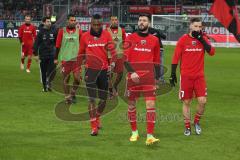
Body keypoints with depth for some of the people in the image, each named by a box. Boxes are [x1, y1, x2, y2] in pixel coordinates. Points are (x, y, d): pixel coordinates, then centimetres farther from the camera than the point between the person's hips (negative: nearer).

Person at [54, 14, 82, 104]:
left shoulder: (79, 31, 5)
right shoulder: (62, 31, 2)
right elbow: (58, 45, 6)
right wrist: (56, 58, 4)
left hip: (76, 59, 1)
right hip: (65, 58, -1)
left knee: (77, 78, -9)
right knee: (66, 79, 3)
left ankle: (73, 93, 15)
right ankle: (67, 97, 14)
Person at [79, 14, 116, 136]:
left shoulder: (107, 35, 2)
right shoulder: (85, 36, 3)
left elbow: (112, 50, -3)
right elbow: (81, 54, 14)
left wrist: (113, 62, -20)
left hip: (104, 70, 1)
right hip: (90, 70, -1)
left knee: (103, 99, 8)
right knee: (92, 99, -7)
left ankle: (97, 117, 37)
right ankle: (94, 127, -2)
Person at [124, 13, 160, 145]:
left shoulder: (154, 40, 9)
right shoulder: (130, 38, 4)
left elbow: (156, 61, 13)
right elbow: (125, 58, -2)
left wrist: (157, 79, 9)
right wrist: (132, 72, -15)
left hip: (149, 77, 0)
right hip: (133, 77, 0)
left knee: (151, 105, -10)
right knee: (131, 105, 7)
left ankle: (150, 136, -13)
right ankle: (134, 132, 24)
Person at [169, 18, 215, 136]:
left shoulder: (203, 39, 5)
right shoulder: (183, 40, -2)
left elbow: (212, 52, -11)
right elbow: (176, 57, 0)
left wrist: (201, 39, -14)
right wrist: (173, 74, -3)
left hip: (199, 76, 2)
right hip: (186, 76, -2)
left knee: (202, 101, -7)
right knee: (186, 102, 3)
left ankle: (197, 122, 17)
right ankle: (187, 127, 15)